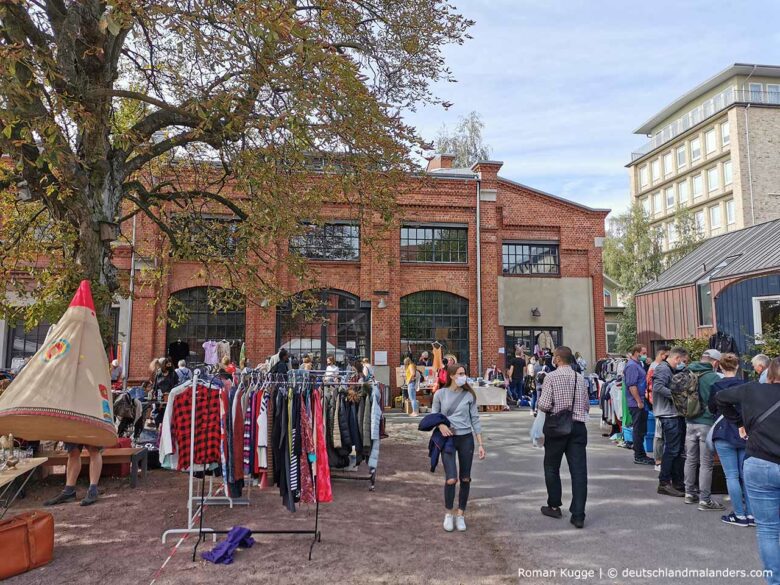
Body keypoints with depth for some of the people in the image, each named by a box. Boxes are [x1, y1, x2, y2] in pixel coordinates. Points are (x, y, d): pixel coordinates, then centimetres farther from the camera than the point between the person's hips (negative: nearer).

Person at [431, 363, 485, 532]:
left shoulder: (469, 395, -1)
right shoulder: (440, 394, -4)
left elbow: (475, 419, 3)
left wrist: (481, 444, 1)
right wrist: (440, 425, -16)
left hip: (466, 439, 2)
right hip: (448, 439, -2)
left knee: (465, 479, 8)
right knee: (451, 479, -12)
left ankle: (461, 515, 26)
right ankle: (448, 513, 13)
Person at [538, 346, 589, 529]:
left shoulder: (551, 377, -9)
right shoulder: (580, 378, 5)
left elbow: (544, 405, -15)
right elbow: (587, 406, 11)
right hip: (578, 426, 3)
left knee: (552, 467, 14)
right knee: (579, 470, 2)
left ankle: (554, 506, 25)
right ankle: (578, 515, 1)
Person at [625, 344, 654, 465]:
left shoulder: (638, 364, 17)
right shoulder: (632, 366, -15)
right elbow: (632, 386, -22)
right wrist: (639, 401, -21)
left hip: (641, 403, 10)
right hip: (636, 404, -10)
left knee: (641, 430, 14)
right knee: (638, 430, -3)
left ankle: (640, 454, 22)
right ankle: (639, 456, 3)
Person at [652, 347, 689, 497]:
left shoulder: (671, 370, 21)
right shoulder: (663, 369, -12)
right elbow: (658, 387, -27)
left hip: (676, 414, 10)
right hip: (669, 415, -10)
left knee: (679, 450, 15)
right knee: (672, 449, -7)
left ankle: (678, 482, 24)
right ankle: (664, 483, 0)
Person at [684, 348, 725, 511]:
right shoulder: (714, 377, -14)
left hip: (690, 423, 6)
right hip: (707, 423, -6)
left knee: (690, 459, 16)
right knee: (706, 464, 1)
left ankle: (689, 493, 27)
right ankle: (705, 500, 6)